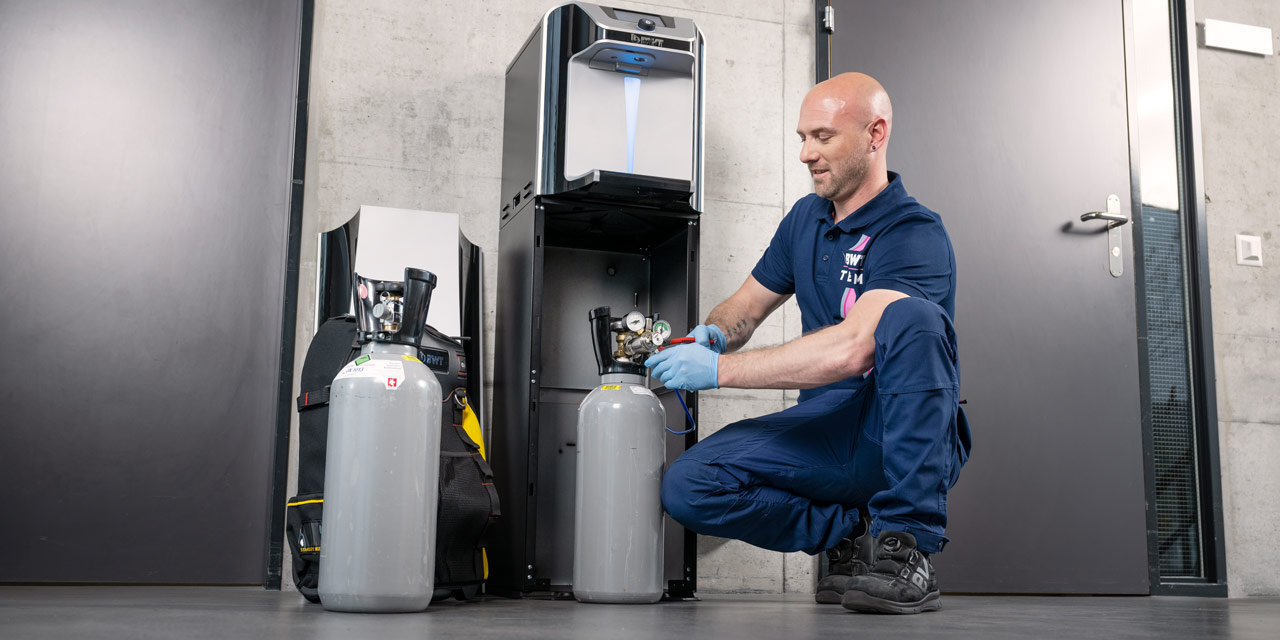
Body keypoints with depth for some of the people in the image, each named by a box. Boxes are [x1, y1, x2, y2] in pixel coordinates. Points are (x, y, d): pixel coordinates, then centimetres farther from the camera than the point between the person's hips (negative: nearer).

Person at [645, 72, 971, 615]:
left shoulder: (916, 235, -15)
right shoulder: (805, 219, 11)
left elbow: (850, 350, -30)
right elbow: (746, 305, 21)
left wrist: (719, 369, -27)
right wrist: (714, 333, -5)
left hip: (908, 442, -6)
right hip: (826, 432, 6)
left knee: (910, 314, -36)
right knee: (687, 487, -17)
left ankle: (907, 547, -27)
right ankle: (851, 535, 1)